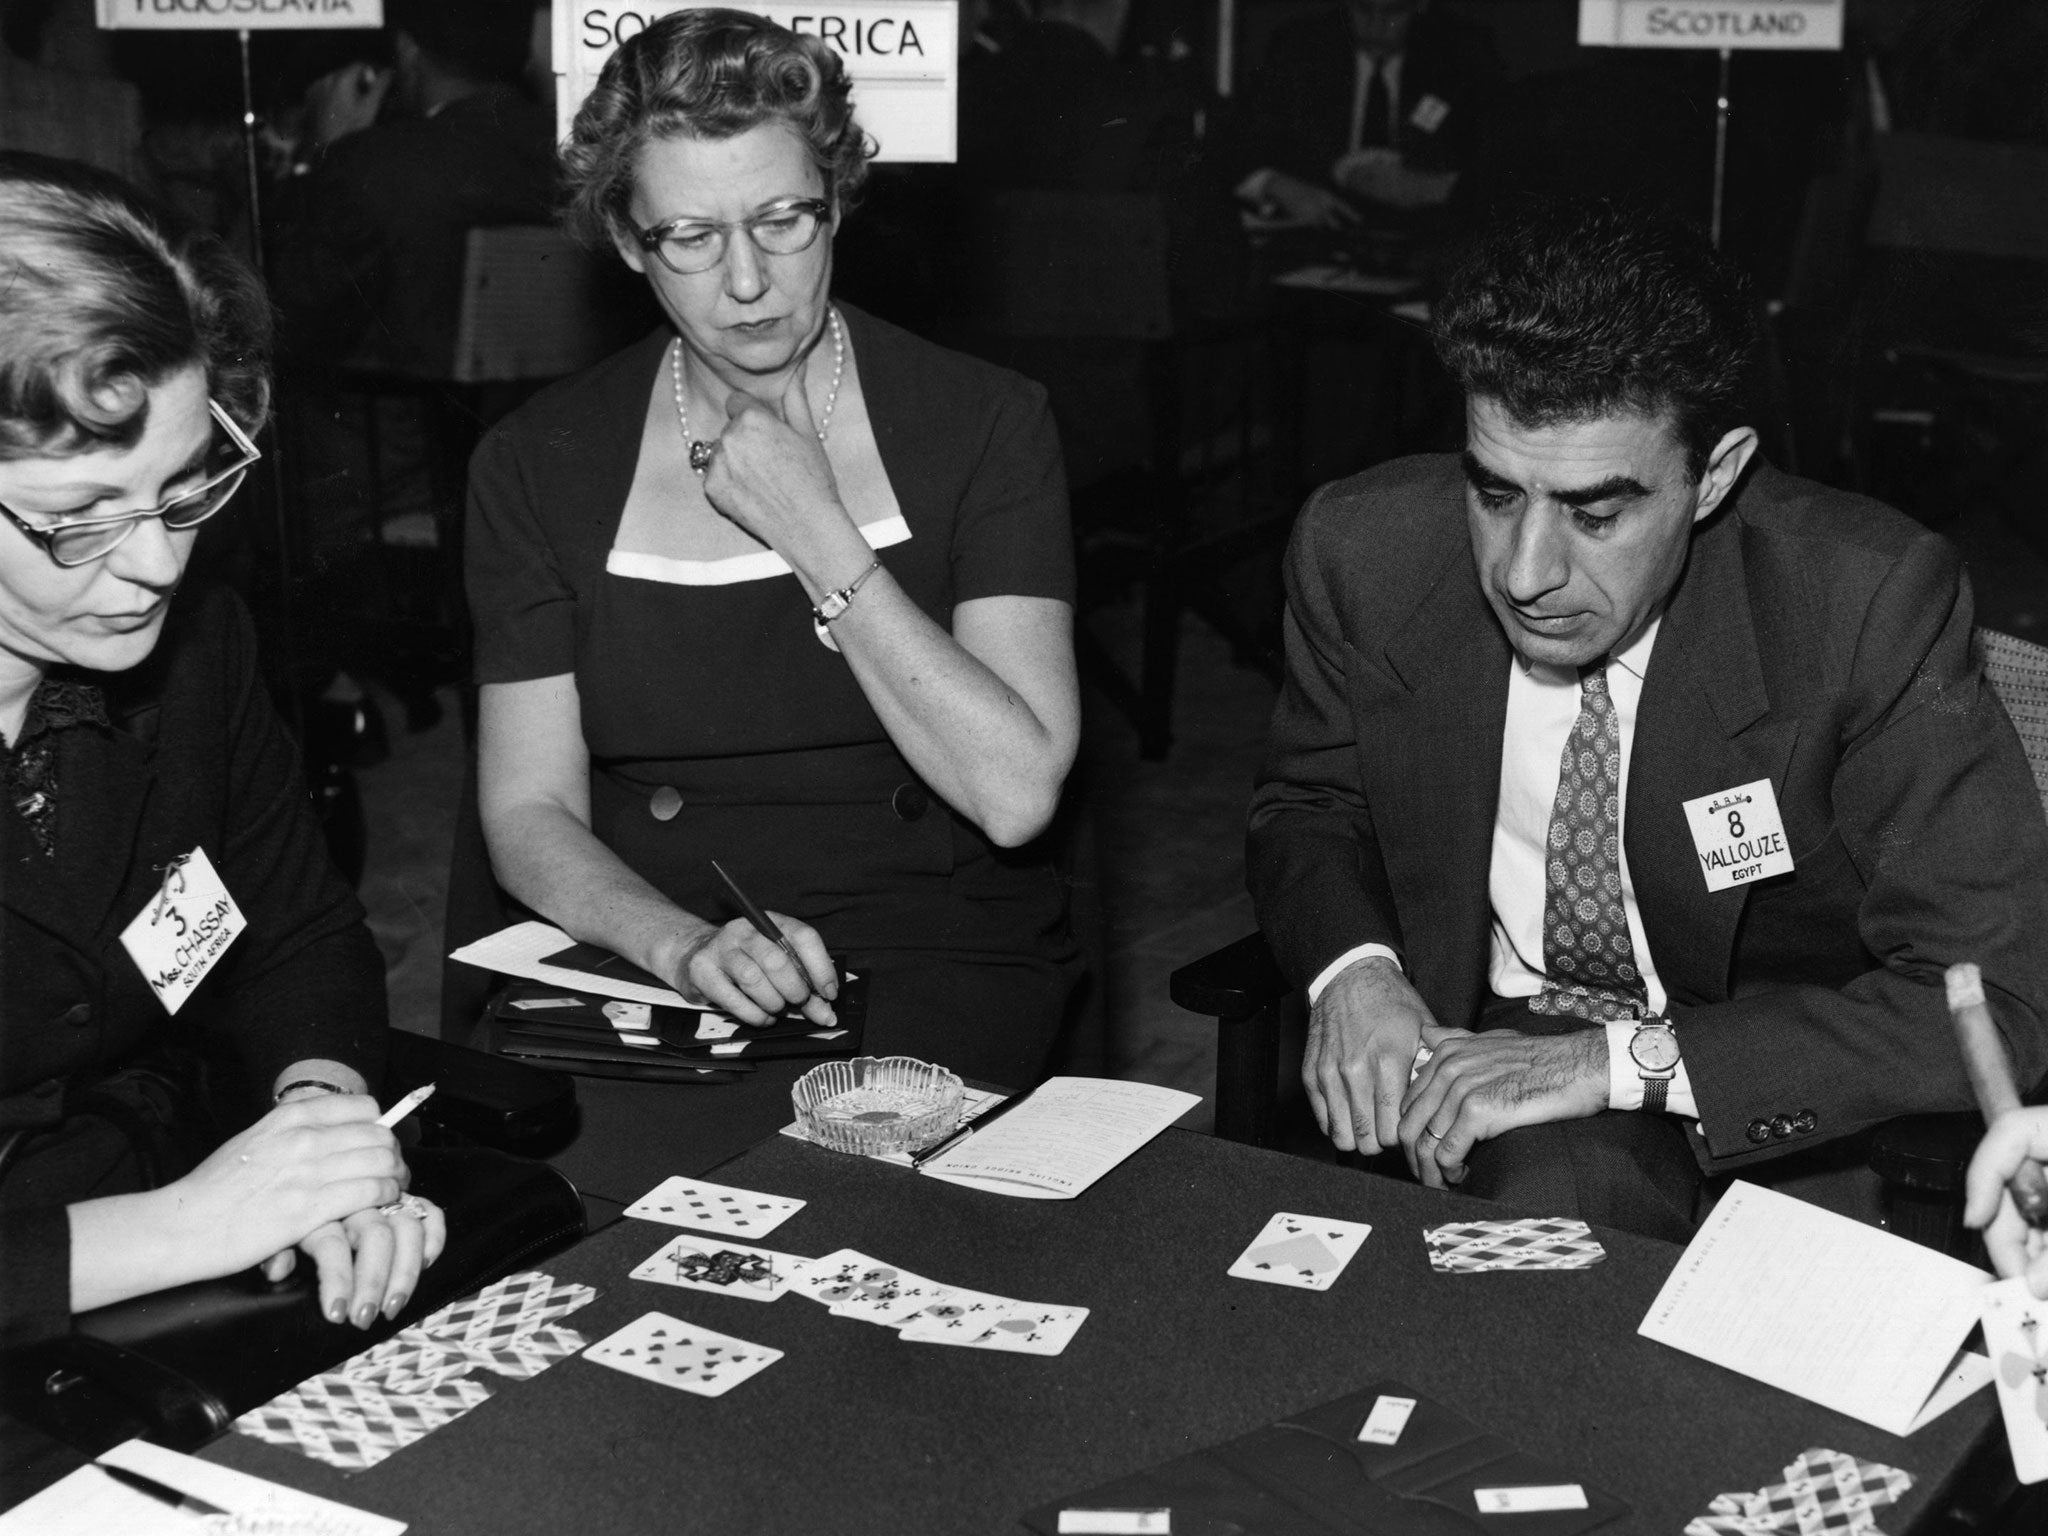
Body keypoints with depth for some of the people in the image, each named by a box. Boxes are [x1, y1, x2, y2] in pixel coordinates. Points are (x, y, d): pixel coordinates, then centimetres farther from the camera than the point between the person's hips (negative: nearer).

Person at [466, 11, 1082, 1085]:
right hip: (647, 950, 2)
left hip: (941, 966, -1)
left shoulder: (983, 425, -1)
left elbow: (1015, 795, -11)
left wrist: (817, 537, -13)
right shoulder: (538, 464, 4)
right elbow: (528, 813, 1)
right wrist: (685, 943, -19)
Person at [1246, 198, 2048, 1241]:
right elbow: (1309, 805, 8)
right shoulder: (1364, 551, -12)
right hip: (1472, 1037, 1)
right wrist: (1351, 967, -15)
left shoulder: (1870, 607, -22)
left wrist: (1618, 1061, -27)